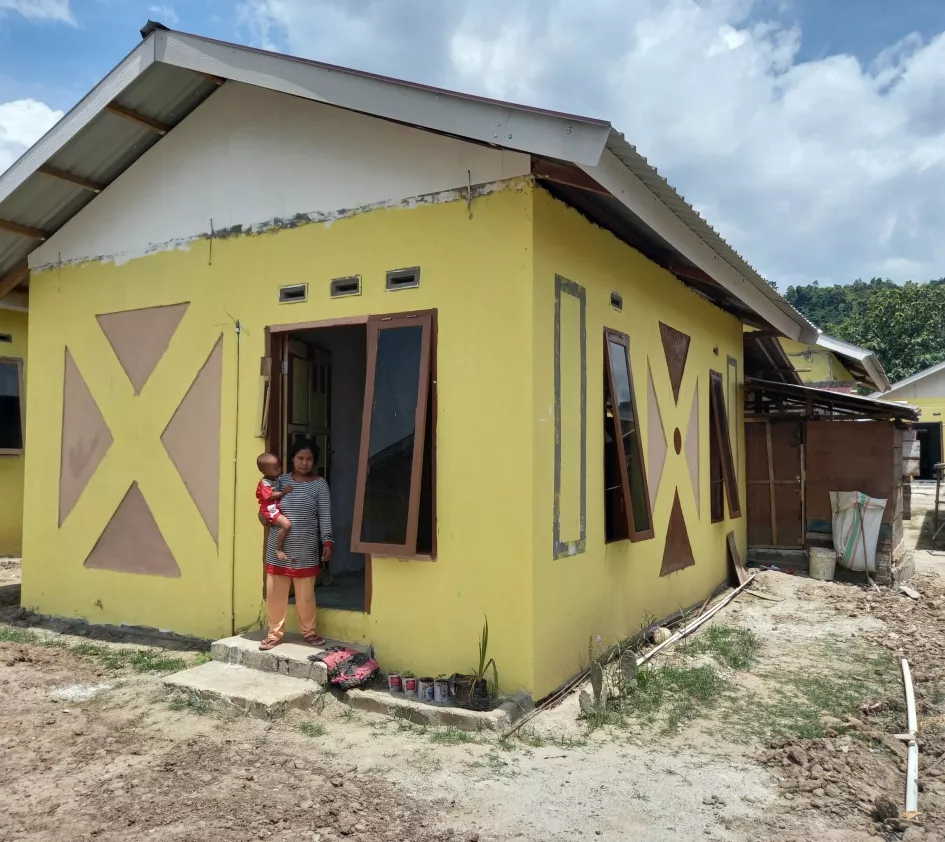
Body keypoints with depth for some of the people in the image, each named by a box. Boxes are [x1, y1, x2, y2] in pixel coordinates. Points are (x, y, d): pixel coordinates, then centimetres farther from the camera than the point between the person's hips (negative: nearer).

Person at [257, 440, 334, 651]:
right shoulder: (280, 481, 4)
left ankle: (309, 631, 26)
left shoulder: (320, 484, -3)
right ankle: (275, 633, 23)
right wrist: (263, 517, -9)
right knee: (275, 593, 8)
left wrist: (328, 541, -14)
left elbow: (325, 516, -5)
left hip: (305, 550, -2)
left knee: (306, 594, 8)